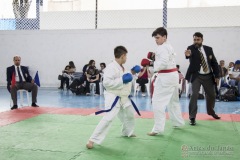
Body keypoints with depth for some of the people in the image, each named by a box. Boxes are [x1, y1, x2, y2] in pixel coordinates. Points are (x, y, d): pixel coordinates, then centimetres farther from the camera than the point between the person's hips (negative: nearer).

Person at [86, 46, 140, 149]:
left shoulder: (122, 68, 10)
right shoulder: (111, 67, -20)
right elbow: (106, 83, -28)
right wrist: (122, 80, -27)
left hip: (123, 97, 10)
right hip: (113, 97, -10)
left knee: (130, 114, 25)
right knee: (108, 118, -22)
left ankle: (127, 132, 51)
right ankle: (92, 140, -16)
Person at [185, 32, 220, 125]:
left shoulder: (208, 49, 2)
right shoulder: (191, 48, -8)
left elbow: (214, 63, 5)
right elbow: (189, 53, -31)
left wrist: (217, 76, 0)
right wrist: (188, 55, -55)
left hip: (208, 76, 4)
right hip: (196, 76, -4)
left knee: (211, 95, 17)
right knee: (194, 95, -16)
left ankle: (210, 111, 44)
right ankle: (192, 117, -9)